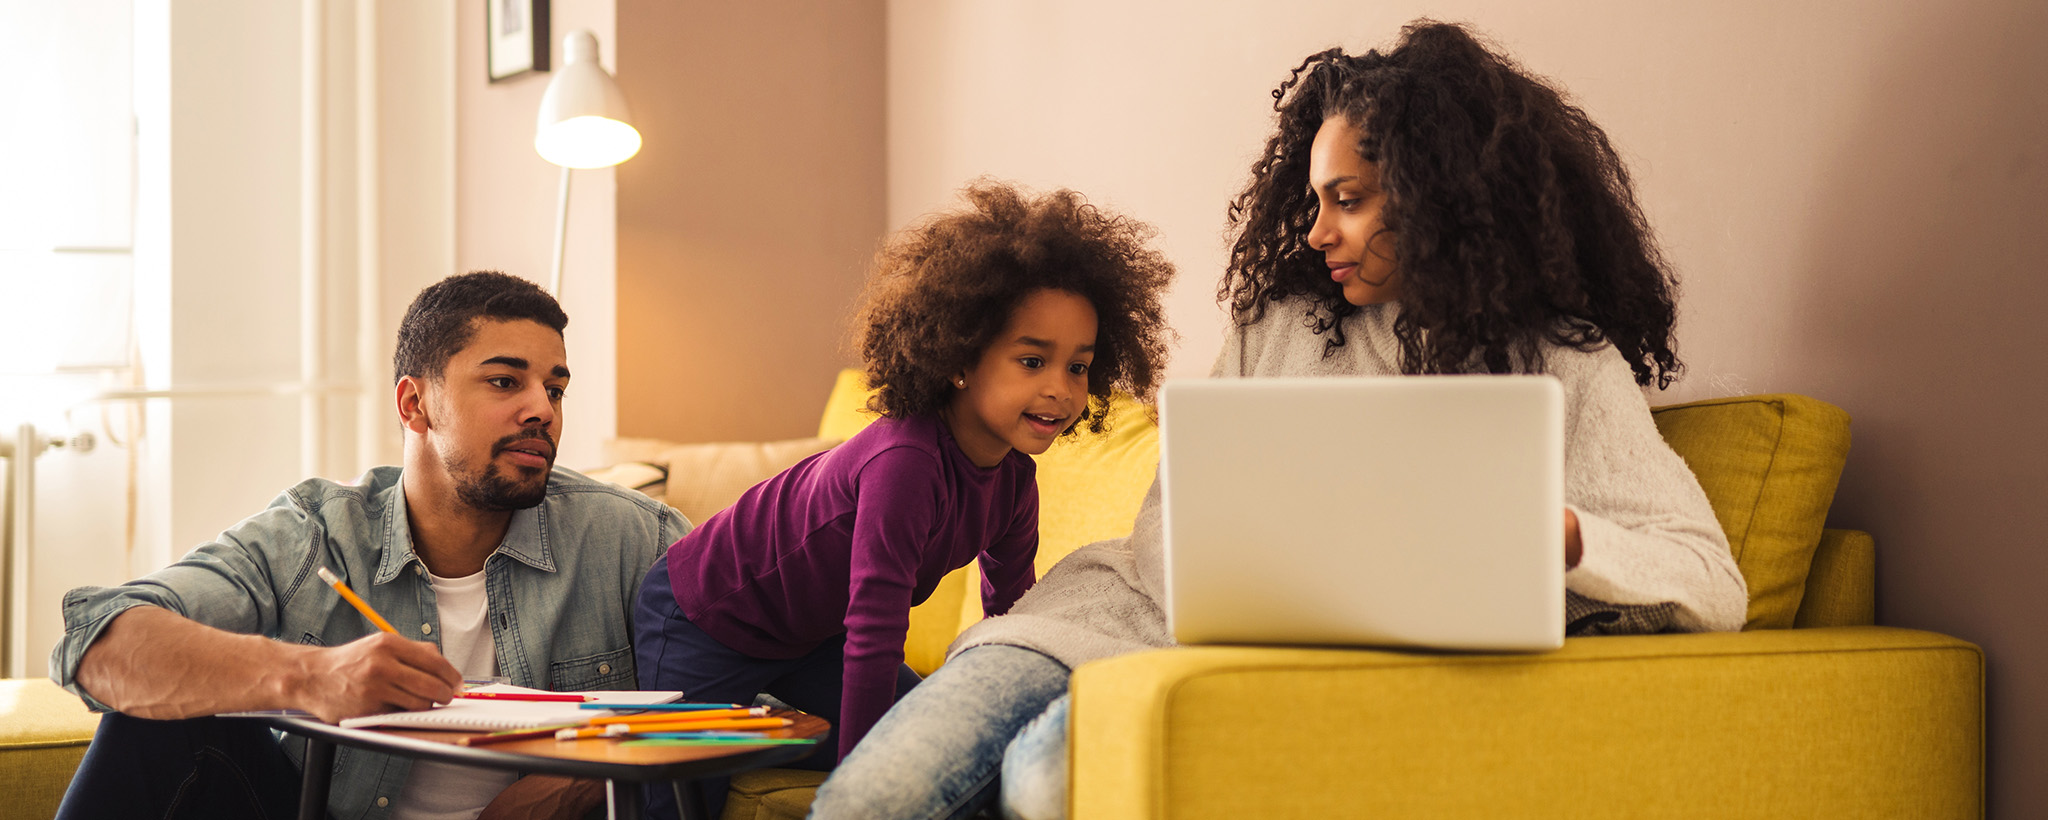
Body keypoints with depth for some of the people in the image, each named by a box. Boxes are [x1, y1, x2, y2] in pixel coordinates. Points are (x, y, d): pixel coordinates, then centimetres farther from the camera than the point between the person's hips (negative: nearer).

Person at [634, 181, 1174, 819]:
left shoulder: (1014, 481, -11)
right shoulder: (906, 461, -38)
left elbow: (1009, 612, 4)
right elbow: (873, 635, -37)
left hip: (809, 632, 8)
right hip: (704, 617, -8)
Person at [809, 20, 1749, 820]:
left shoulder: (1566, 367, 1)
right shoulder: (1280, 319, 14)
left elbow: (1714, 587, -7)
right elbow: (1173, 515, 11)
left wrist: (1552, 530, -27)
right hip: (1135, 609, 4)